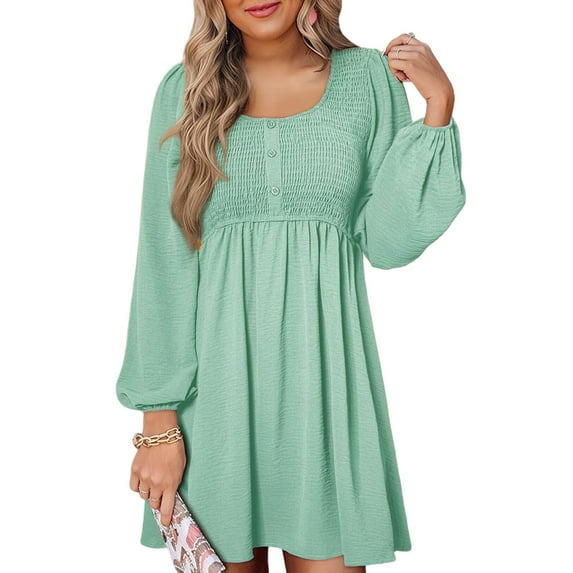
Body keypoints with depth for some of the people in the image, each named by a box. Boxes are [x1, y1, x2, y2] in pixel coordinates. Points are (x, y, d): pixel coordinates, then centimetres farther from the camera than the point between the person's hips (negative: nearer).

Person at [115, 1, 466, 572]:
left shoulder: (369, 77, 4)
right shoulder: (186, 88, 2)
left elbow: (387, 242, -2)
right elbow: (163, 264, -2)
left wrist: (438, 106, -5)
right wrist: (158, 421, -6)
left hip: (324, 374, 0)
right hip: (215, 379, 0)